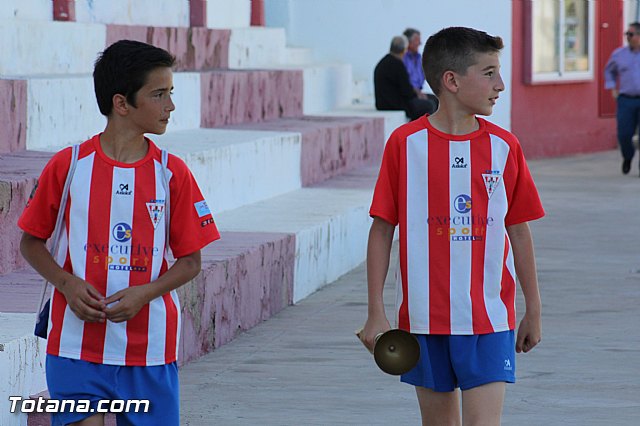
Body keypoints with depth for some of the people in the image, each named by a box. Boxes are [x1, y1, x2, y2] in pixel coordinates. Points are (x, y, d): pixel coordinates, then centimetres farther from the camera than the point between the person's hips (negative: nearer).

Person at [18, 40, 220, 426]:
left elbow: (191, 261, 5)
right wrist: (66, 283, -10)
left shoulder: (172, 173, 1)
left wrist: (144, 293, -13)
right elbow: (32, 242, 8)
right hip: (77, 345, -1)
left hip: (149, 348, 1)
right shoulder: (68, 166, -2)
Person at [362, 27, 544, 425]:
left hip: (489, 318, 0)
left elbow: (519, 231, 9)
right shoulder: (406, 144, -4)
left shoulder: (504, 147, 2)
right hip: (424, 316, 0)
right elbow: (382, 231, 0)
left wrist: (533, 311, 13)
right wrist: (376, 312, -3)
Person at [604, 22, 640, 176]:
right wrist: (612, 88, 15)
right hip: (626, 100, 2)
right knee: (624, 134, -5)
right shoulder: (619, 54, 8)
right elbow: (609, 70, 27)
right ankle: (627, 157, 26)